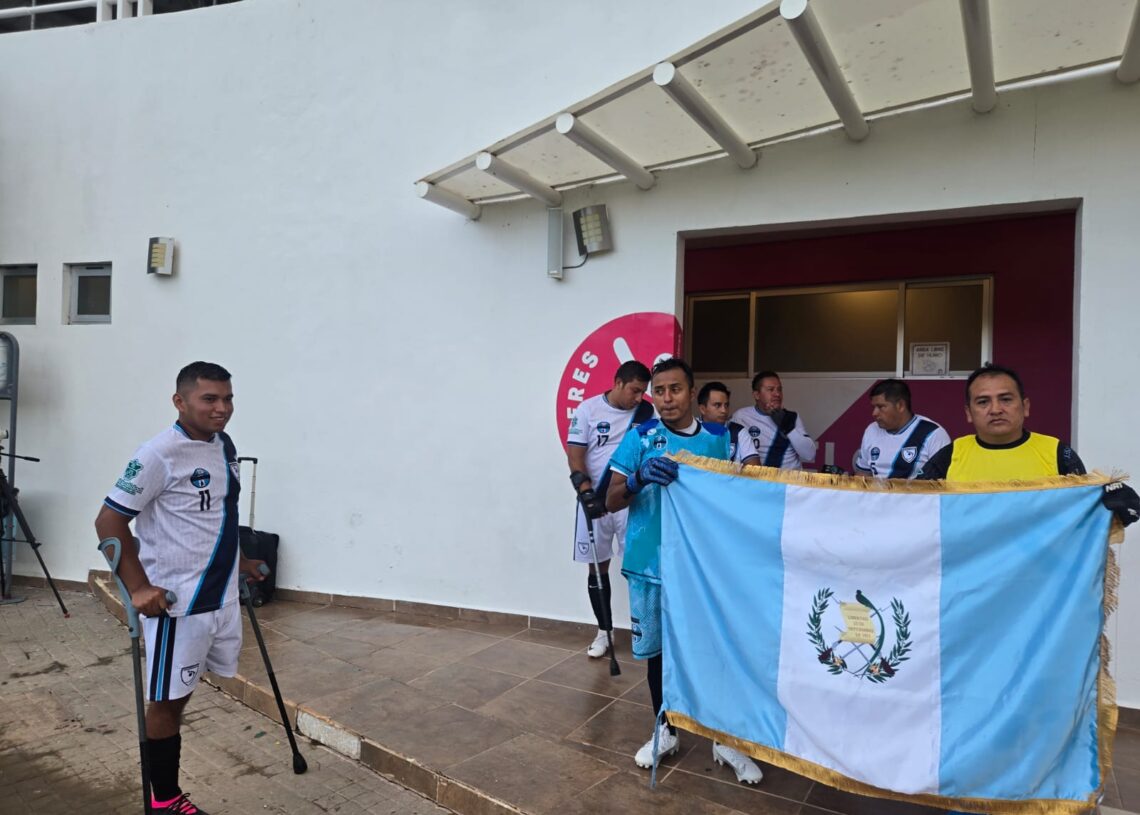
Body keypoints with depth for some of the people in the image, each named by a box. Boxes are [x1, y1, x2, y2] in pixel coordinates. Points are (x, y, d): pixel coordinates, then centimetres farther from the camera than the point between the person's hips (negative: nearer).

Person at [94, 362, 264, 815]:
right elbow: (109, 521, -17)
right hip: (176, 601, -7)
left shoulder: (224, 446, 6)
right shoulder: (160, 454, -19)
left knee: (180, 694, 19)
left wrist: (237, 562, 23)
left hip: (221, 595, 8)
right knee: (167, 701, 7)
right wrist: (138, 587, -22)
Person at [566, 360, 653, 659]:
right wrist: (586, 492, -15)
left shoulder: (646, 413, 1)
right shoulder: (588, 409, -3)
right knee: (598, 566, 9)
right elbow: (575, 455, -4)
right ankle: (604, 630, 23)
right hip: (595, 500, 0)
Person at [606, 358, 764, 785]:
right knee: (658, 648, 13)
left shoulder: (718, 437, 2)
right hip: (651, 563, 0)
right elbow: (611, 501, -7)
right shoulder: (640, 437, -4)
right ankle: (665, 730, 32)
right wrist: (640, 477, -25)